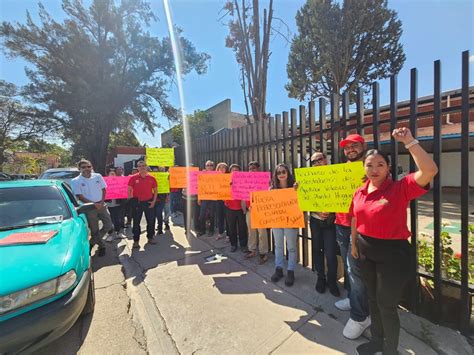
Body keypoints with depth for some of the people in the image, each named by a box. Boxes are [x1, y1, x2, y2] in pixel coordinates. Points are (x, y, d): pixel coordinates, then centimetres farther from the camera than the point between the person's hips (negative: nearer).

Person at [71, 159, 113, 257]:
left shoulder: (98, 176, 3)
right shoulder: (75, 181, -5)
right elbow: (80, 196, -9)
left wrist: (102, 202, -6)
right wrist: (93, 204, -17)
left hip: (101, 205, 3)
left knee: (109, 225, 3)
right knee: (94, 230, 4)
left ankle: (92, 242, 24)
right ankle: (101, 246, 24)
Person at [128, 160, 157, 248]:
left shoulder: (151, 178, 0)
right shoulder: (133, 178, -3)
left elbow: (155, 190, 6)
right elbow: (129, 190, 1)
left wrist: (154, 201, -1)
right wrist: (131, 200, -6)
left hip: (149, 202, 1)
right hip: (137, 202, -1)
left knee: (151, 221, 9)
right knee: (136, 222, 6)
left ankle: (150, 237, 26)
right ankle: (136, 240, 17)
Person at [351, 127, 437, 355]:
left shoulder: (400, 188, -15)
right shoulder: (359, 192, 0)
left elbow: (430, 171, -32)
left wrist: (409, 141, -30)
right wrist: (354, 243, 14)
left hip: (392, 253, -5)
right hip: (365, 251, 6)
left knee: (387, 304, 10)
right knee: (373, 299, 23)